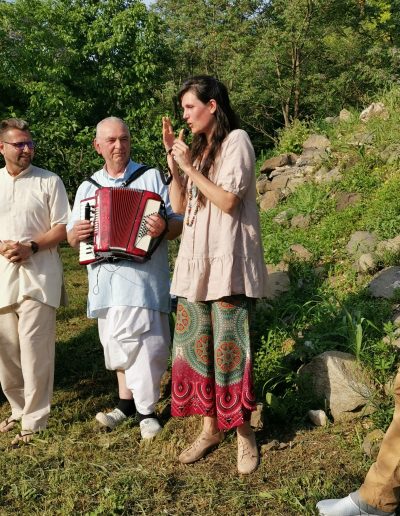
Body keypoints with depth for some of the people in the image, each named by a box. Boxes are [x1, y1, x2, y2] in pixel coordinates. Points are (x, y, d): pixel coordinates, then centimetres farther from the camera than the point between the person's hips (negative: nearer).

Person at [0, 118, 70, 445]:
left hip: (38, 276, -4)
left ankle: (35, 420, 3)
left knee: (34, 348, -6)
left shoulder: (49, 181, 1)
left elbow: (63, 228, -2)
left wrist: (31, 246, -16)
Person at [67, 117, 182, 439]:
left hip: (143, 277, -4)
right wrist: (75, 234, -7)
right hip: (106, 281, 4)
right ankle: (127, 403, 28)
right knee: (117, 343, 13)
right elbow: (72, 239, 16)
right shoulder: (87, 187, 15)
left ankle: (146, 411, 9)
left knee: (143, 342, -6)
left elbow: (178, 222, -1)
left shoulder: (151, 177, 3)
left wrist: (164, 226, -24)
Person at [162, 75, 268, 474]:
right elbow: (178, 205, 12)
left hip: (227, 259, -7)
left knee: (228, 348, -5)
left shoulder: (236, 141, -3)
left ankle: (244, 433, 9)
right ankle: (211, 427, 19)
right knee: (195, 344, 7)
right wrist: (174, 160, 3)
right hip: (196, 259, 7)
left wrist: (189, 167, -10)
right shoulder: (197, 148, 18)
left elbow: (228, 201, -13)